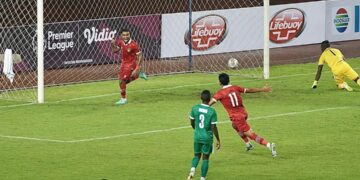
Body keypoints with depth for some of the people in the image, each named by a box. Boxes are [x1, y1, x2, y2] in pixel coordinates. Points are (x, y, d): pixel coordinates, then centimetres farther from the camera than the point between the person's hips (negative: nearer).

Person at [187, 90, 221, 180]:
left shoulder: (195, 108, -6)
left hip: (197, 136, 3)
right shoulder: (212, 111, -15)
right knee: (205, 158, 9)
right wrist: (218, 140, -1)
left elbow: (192, 123, 5)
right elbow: (214, 127, -13)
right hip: (207, 138, -3)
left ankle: (192, 169, -10)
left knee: (197, 155, 18)